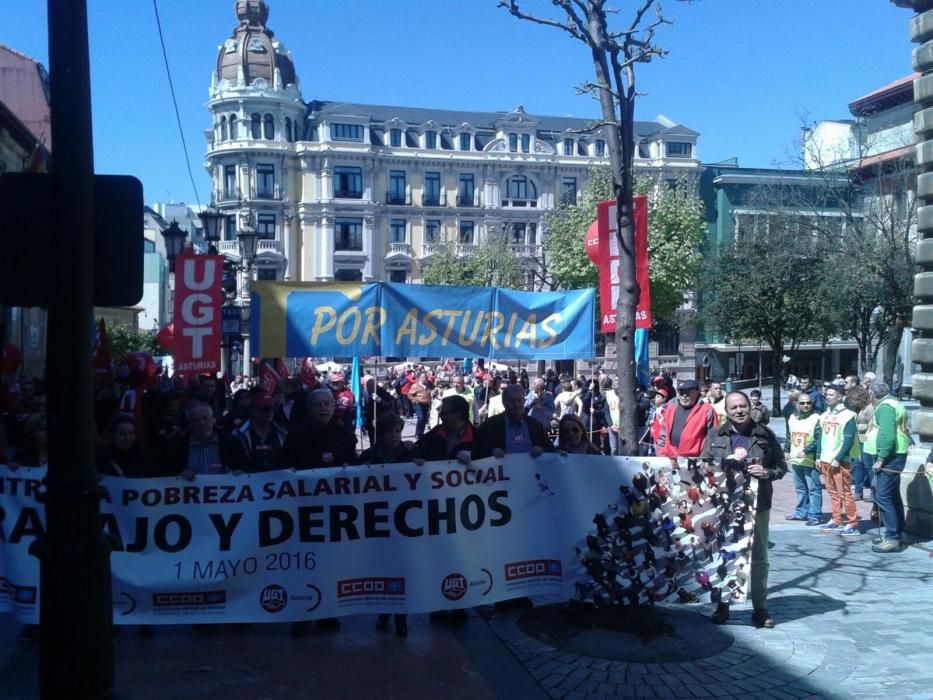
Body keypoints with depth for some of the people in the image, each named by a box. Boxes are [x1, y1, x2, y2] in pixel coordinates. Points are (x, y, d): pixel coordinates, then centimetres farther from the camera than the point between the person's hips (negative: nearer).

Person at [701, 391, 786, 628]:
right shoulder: (715, 435, 3)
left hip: (757, 504, 0)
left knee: (759, 557, 7)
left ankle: (760, 608, 19)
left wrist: (767, 473, -12)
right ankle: (722, 605, 22)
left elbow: (782, 466, 8)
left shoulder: (765, 435, 2)